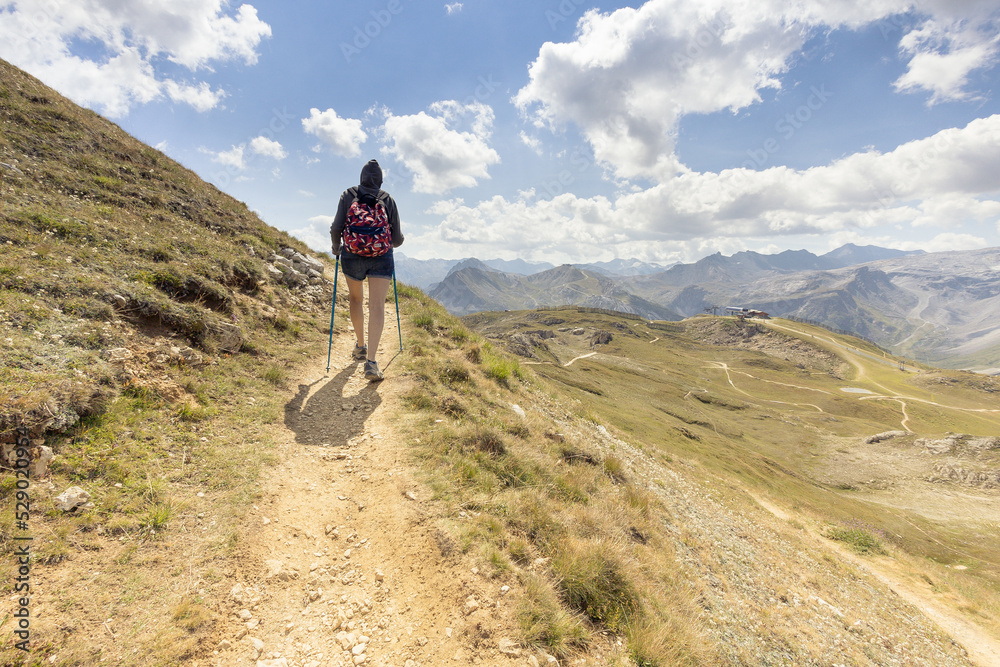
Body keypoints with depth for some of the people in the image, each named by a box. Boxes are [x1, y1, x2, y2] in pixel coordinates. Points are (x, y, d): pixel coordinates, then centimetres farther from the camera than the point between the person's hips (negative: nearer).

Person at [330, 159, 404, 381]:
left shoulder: (348, 195, 5)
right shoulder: (387, 199, 6)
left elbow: (336, 227, -3)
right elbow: (397, 239, 3)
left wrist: (336, 247, 17)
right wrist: (394, 242, 27)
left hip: (352, 255, 1)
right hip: (382, 257, -1)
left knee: (356, 299, 23)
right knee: (377, 306, -6)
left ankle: (360, 346, 32)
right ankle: (371, 360, -17)